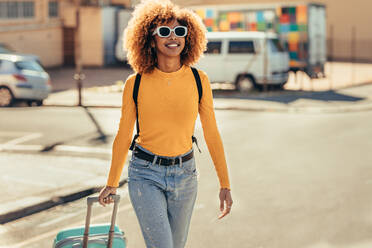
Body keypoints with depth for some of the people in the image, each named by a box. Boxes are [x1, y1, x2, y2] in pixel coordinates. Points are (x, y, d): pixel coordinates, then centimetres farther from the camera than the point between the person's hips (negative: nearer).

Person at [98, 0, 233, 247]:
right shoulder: (135, 84, -7)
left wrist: (225, 184, 2)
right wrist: (112, 183, 12)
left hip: (184, 173, 2)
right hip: (145, 174, -2)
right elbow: (123, 136, 3)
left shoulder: (199, 80, -4)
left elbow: (211, 133, 2)